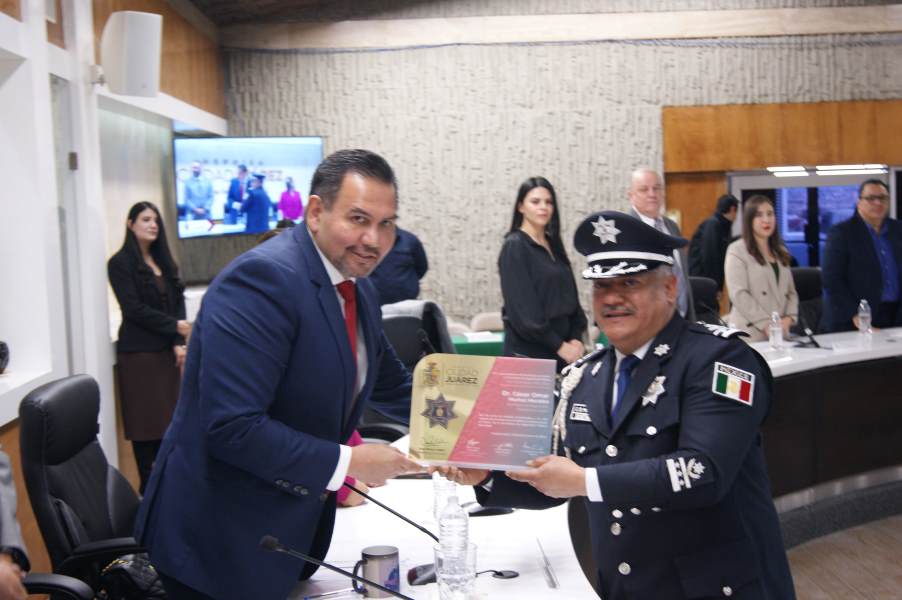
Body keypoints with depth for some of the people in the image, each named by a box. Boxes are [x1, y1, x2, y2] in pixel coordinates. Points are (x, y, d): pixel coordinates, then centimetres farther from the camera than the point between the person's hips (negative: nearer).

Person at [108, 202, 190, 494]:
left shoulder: (163, 261, 13)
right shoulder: (120, 263, -5)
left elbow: (178, 302, 9)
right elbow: (133, 309, -12)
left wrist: (178, 343, -5)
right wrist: (175, 327, -10)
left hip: (167, 350, 6)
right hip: (138, 353, -5)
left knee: (168, 417, 5)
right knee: (146, 421, -1)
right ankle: (148, 486, 8)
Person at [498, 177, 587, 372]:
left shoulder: (553, 245, 13)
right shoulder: (514, 246, -6)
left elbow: (570, 297, 14)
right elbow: (522, 308, -12)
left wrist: (576, 339, -1)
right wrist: (559, 345, -12)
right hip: (528, 352, -6)